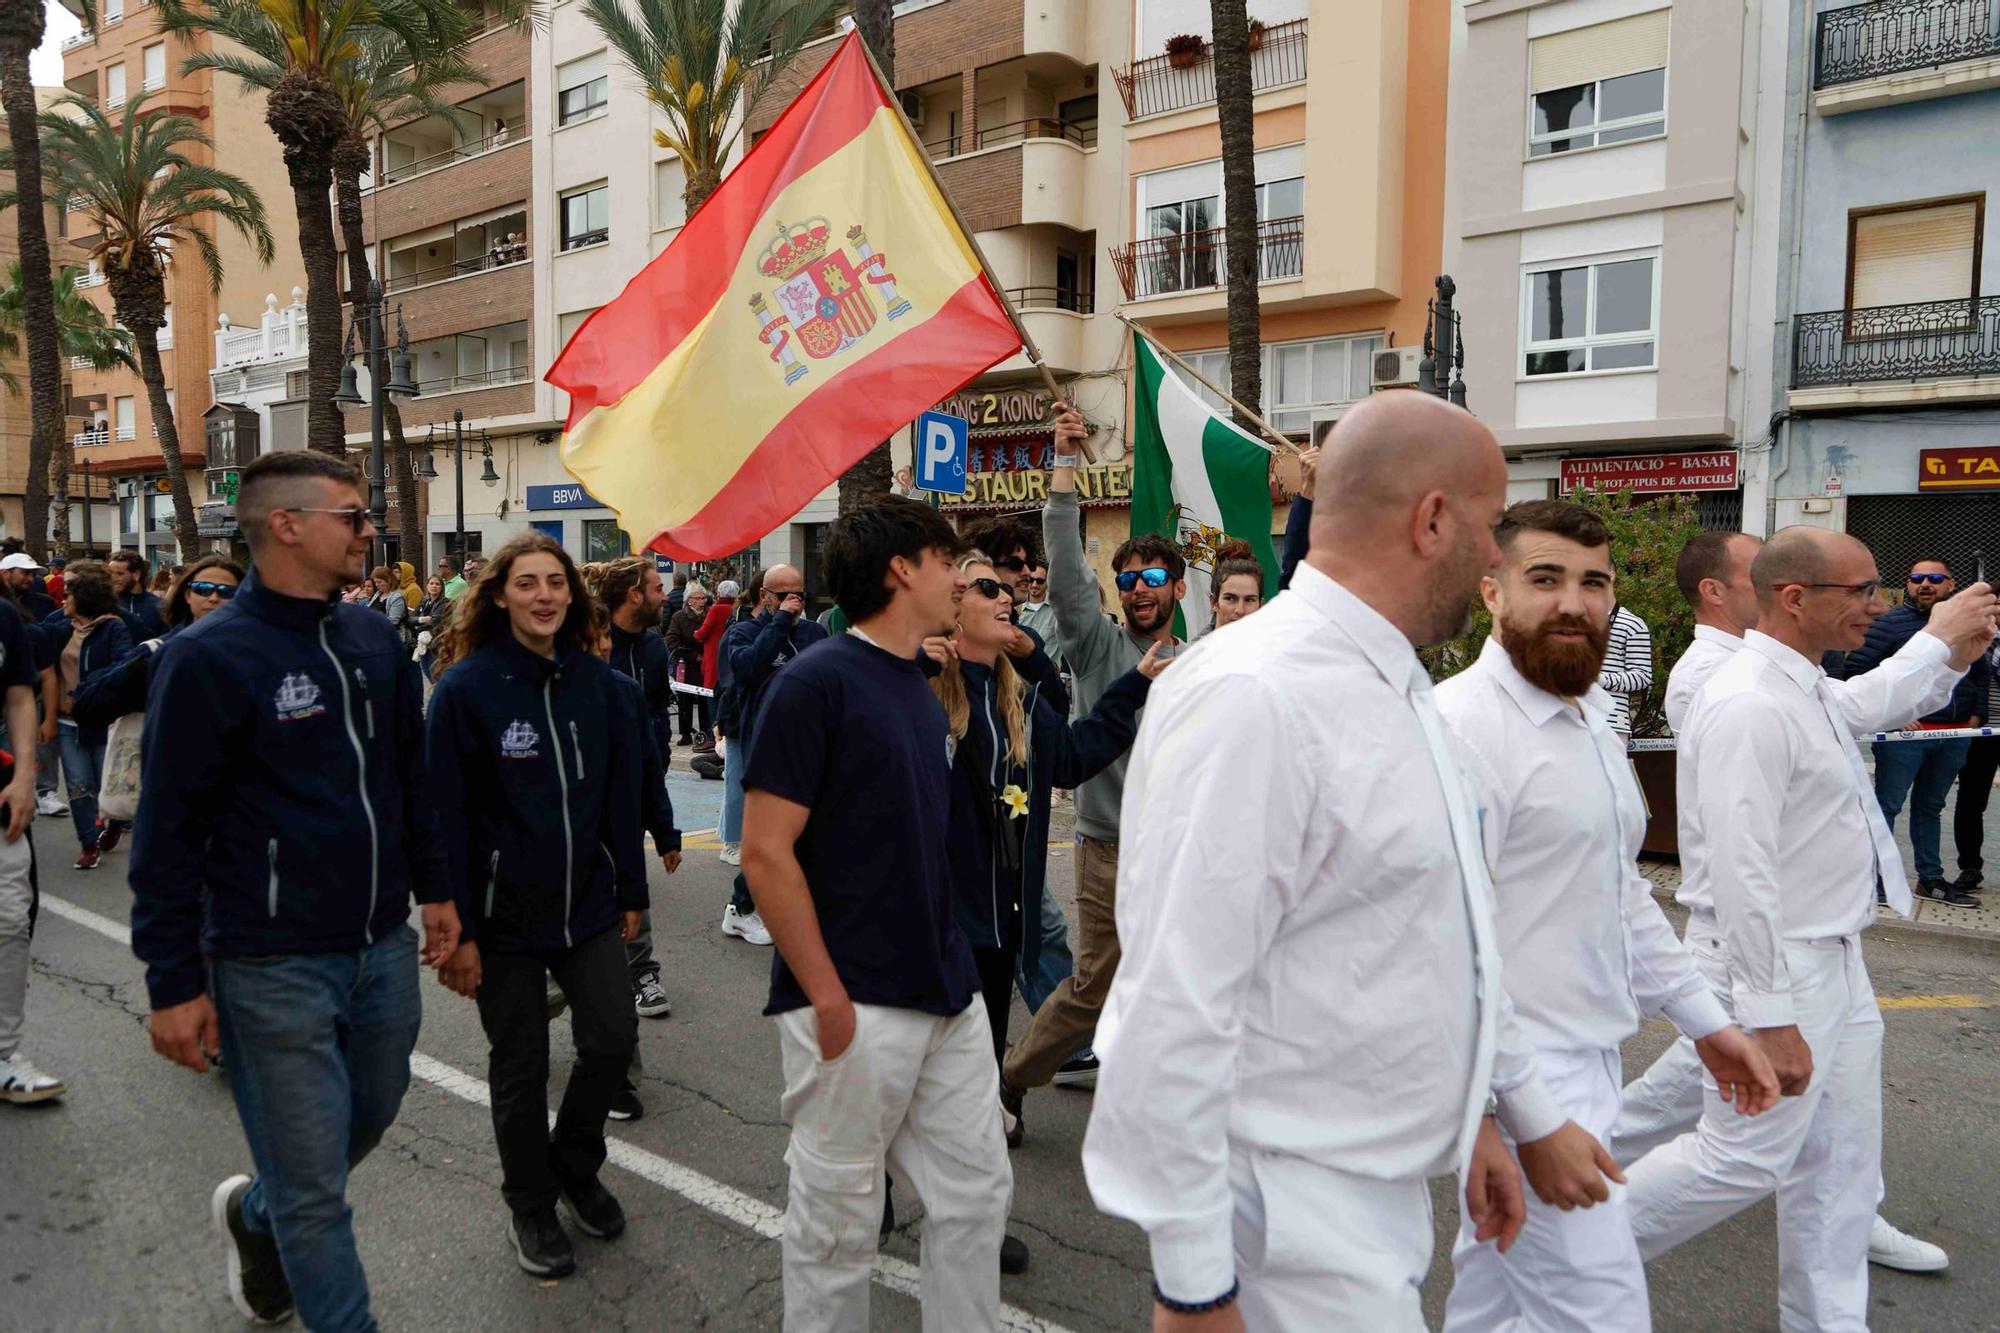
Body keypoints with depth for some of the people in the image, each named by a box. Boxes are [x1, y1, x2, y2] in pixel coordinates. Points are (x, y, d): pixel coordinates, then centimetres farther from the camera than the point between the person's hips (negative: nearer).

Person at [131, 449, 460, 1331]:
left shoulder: (373, 640, 6)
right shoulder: (209, 657, -14)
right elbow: (168, 834, -12)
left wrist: (432, 887, 16)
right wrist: (175, 982, -11)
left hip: (383, 948, 7)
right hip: (275, 969, -6)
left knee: (368, 1118, 23)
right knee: (315, 1190, 4)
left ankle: (255, 1213, 51)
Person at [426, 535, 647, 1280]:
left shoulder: (594, 680, 1)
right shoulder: (465, 686, -12)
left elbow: (620, 792, 7)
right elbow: (446, 814, -12)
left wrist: (631, 890, 9)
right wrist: (456, 930, -12)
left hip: (588, 902, 4)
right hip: (505, 912, -3)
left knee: (613, 1038, 4)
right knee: (520, 1065, 9)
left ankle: (576, 1167, 33)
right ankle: (531, 1206, 32)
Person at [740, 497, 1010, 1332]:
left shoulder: (920, 687, 11)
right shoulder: (817, 680, -13)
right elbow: (765, 853, -17)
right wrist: (826, 997, -17)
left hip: (948, 995, 8)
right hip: (855, 1006, -7)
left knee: (975, 1193, 14)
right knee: (838, 1219, 8)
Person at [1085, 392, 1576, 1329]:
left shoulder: (1396, 690, 9)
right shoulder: (1253, 698, -23)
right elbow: (1175, 1010, -26)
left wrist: (1497, 1112, 24)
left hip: (1382, 1186, 9)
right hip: (1293, 1210, -9)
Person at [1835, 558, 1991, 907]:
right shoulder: (1890, 623, -7)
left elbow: (1981, 676, 26)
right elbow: (1854, 671, -12)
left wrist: (1976, 715, 14)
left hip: (1954, 735, 6)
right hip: (1904, 733, -6)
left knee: (1930, 808, 16)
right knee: (1887, 805, -1)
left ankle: (1931, 879, 24)